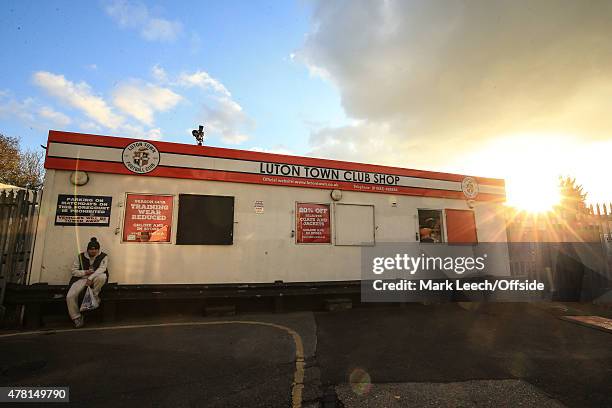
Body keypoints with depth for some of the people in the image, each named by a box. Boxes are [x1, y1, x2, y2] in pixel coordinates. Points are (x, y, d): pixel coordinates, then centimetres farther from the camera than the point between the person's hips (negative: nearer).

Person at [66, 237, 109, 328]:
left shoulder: (103, 256, -3)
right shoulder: (80, 256, 6)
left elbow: (102, 268, -17)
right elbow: (74, 271, 7)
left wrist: (91, 277, -29)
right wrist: (85, 272, -11)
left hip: (94, 279, -2)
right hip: (82, 279, 2)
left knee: (103, 276, -38)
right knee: (70, 296, -19)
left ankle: (94, 296, -11)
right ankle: (76, 317, 1)